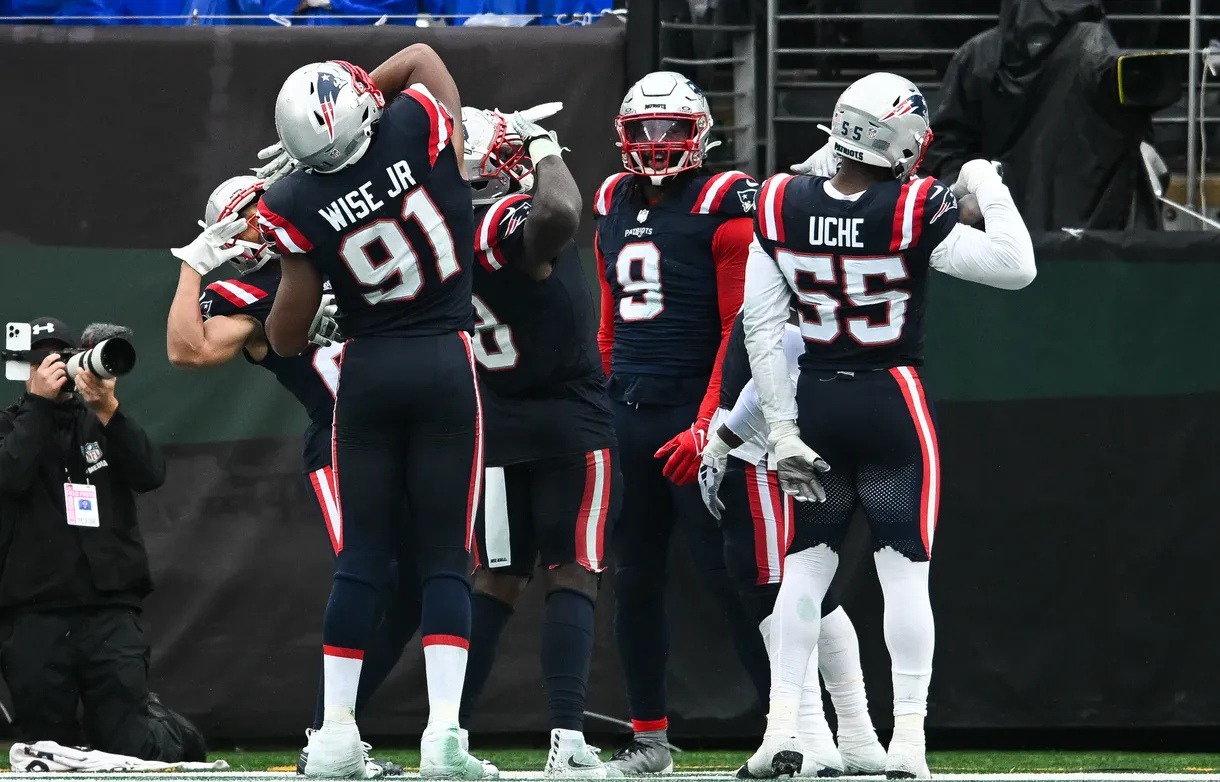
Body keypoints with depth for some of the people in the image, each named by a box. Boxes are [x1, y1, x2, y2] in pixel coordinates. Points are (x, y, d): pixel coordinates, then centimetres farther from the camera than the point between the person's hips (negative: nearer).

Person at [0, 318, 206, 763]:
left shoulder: (103, 424, 15)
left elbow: (151, 474, -3)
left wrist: (107, 410, -14)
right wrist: (39, 402, -11)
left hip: (110, 612, 1)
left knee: (128, 751, -5)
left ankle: (171, 734, 28)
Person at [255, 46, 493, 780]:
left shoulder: (300, 208, -10)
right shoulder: (419, 131, -11)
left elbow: (286, 339, 0)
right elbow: (421, 56, 13)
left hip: (367, 373, 0)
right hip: (445, 364, 0)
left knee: (363, 557, 8)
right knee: (445, 559, 1)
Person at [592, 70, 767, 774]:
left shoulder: (722, 205, -6)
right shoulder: (614, 206, 14)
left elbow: (741, 329, -11)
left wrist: (709, 424, -17)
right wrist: (605, 407, 15)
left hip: (694, 415, -7)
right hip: (628, 418, 7)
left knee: (728, 572, -9)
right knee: (635, 580, 7)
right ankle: (650, 739, 15)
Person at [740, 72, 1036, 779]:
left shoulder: (784, 209, -5)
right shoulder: (913, 212, -16)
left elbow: (762, 326, -3)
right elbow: (1016, 268, -13)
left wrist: (783, 429, 3)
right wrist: (989, 189, 2)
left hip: (816, 403, 3)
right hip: (893, 403, -3)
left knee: (806, 570, 11)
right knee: (905, 574, 2)